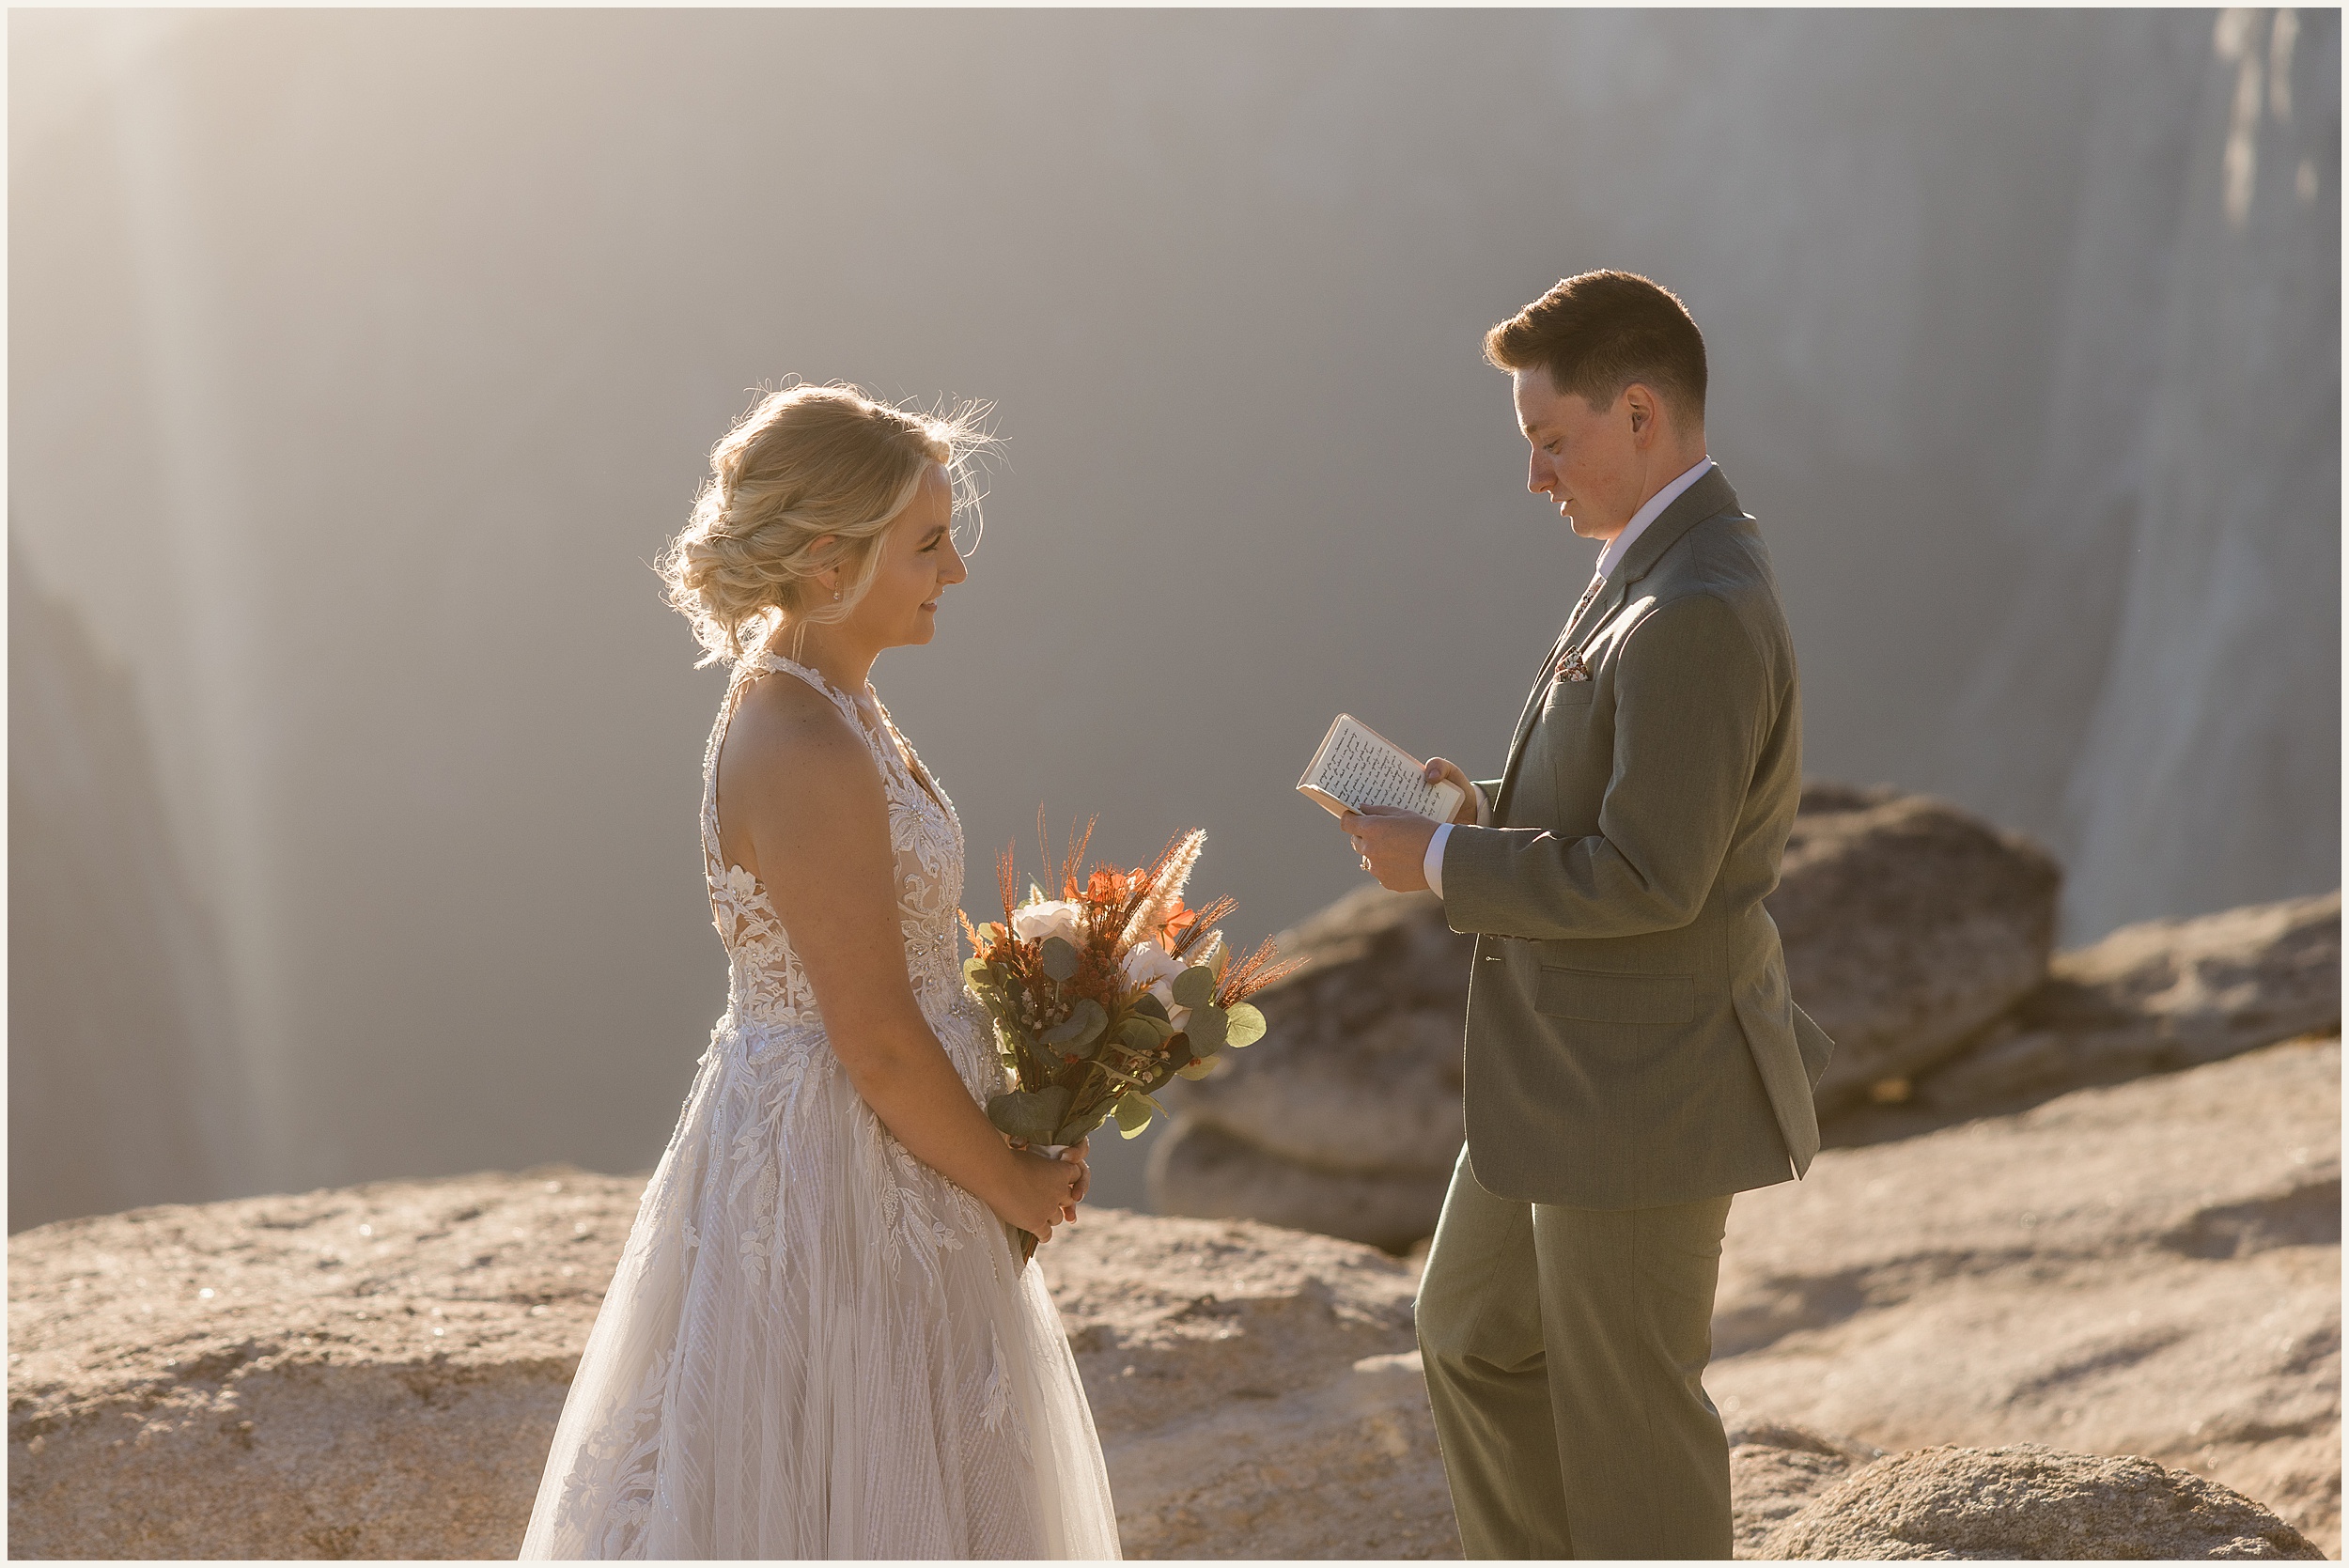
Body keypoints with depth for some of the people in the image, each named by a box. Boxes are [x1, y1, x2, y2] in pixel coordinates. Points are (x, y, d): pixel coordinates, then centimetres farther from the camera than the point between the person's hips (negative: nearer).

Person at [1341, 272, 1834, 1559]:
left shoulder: (1695, 613, -25)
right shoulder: (1665, 564, 8)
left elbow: (1649, 877, -28)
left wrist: (1442, 863, -17)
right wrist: (1487, 813, 2)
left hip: (1641, 1091, -11)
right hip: (1569, 1067, 11)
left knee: (1625, 1415, 5)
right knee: (1473, 1335, 23)